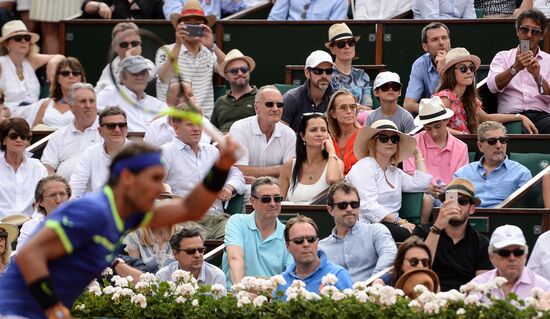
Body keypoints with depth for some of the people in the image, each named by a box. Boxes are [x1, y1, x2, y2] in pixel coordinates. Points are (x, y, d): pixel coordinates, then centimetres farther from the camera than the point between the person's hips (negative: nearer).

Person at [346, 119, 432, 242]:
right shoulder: (363, 169, -2)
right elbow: (368, 206, -15)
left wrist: (417, 154, 23)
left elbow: (421, 184, 10)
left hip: (392, 225, 8)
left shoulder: (394, 171, 25)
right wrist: (399, 221, -22)